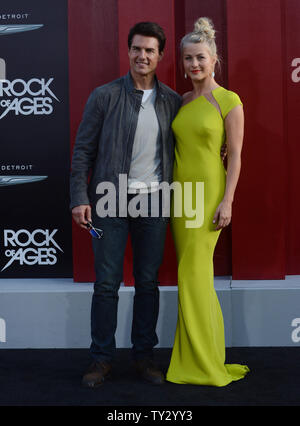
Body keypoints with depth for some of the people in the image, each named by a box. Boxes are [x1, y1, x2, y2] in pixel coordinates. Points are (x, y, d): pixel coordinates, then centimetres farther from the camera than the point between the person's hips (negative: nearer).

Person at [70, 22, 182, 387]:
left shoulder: (172, 101, 8)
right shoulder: (104, 96, 0)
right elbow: (83, 150, -1)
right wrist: (79, 198, -8)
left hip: (153, 201, 2)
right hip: (111, 201, -2)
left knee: (148, 282, 8)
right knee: (106, 283, 2)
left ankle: (144, 355, 21)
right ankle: (101, 359, 15)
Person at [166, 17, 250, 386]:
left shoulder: (229, 101, -6)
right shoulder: (181, 102, 11)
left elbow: (235, 156, -8)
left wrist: (226, 202, -14)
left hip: (209, 193, -6)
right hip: (179, 192, 6)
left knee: (194, 273, -5)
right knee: (195, 273, 9)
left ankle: (202, 361, 9)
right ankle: (199, 358, 20)